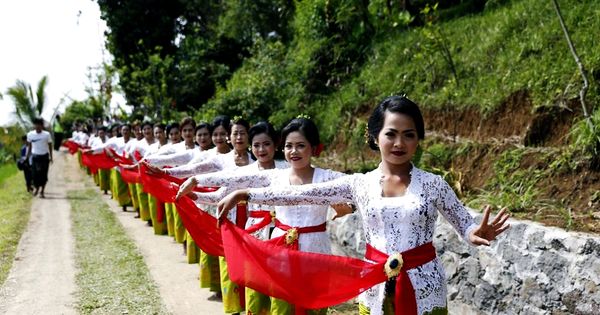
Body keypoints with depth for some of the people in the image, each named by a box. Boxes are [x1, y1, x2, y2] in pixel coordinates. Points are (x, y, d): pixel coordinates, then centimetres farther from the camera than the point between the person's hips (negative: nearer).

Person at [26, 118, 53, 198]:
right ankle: (36, 187, 24)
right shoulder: (30, 134, -4)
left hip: (44, 156, -1)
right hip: (35, 156, 1)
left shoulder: (47, 134, -9)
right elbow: (29, 145, 8)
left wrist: (50, 157, 2)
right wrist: (28, 156, 8)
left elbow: (50, 145, 1)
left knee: (44, 175, 2)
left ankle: (42, 191, 15)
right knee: (34, 173, -2)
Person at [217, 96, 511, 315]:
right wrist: (244, 194, -5)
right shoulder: (359, 184, -1)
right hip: (375, 289, 2)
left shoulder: (433, 184, -4)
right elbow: (300, 194, -2)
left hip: (423, 288, -1)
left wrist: (478, 235, -23)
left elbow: (466, 225, 1)